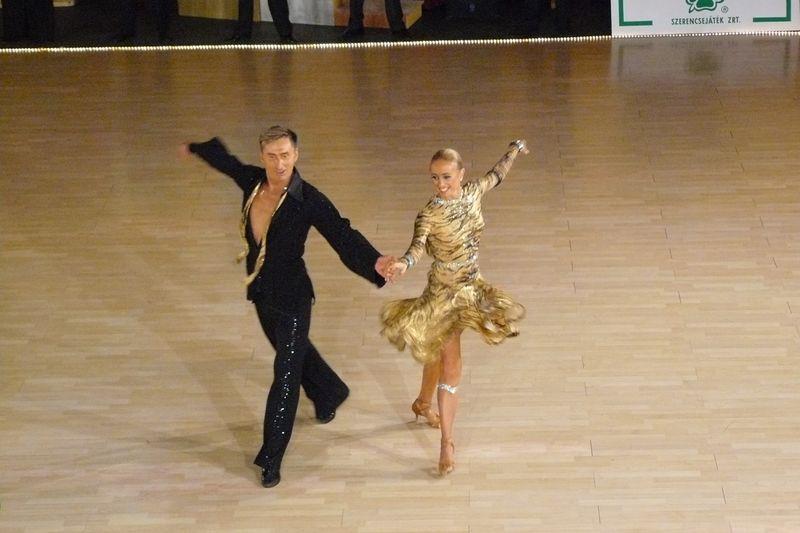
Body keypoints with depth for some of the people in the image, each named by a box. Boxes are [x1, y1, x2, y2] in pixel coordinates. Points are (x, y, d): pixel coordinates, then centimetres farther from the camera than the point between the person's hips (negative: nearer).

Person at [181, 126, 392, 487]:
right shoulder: (252, 181, -8)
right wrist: (194, 149, 31)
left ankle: (271, 459, 7)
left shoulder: (308, 200, -23)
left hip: (292, 298, -6)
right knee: (295, 351, 29)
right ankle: (329, 394, 58)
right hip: (261, 293, 6)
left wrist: (373, 262, -47)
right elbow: (226, 161, 12)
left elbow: (342, 235, -29)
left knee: (286, 375, -1)